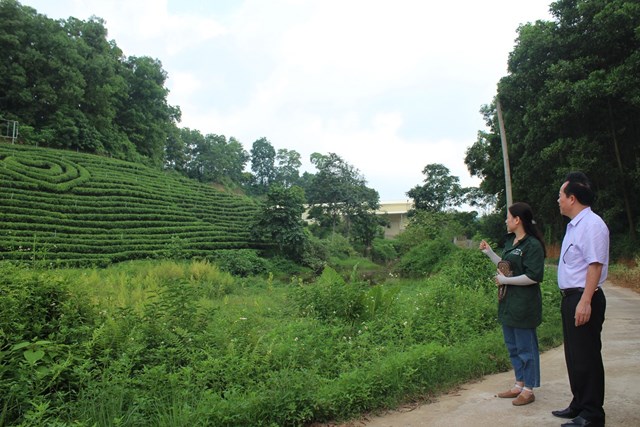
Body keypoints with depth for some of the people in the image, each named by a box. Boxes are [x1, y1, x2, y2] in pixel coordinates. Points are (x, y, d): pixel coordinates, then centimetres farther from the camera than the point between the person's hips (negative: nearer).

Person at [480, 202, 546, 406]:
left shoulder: (533, 245, -17)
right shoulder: (510, 241, 11)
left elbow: (533, 277, -23)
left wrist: (505, 280, -18)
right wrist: (489, 252, 14)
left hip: (523, 305, -10)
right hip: (508, 302, 10)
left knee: (526, 347, 4)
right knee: (512, 346, 18)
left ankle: (528, 390, 18)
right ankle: (519, 384, 32)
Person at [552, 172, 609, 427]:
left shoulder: (591, 225, -16)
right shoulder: (574, 225, 15)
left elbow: (595, 265, -23)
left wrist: (585, 302, -27)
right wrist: (572, 300, 19)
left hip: (584, 300, -10)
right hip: (571, 298, 10)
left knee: (586, 357, 0)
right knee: (574, 355, 18)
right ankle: (579, 405, 32)